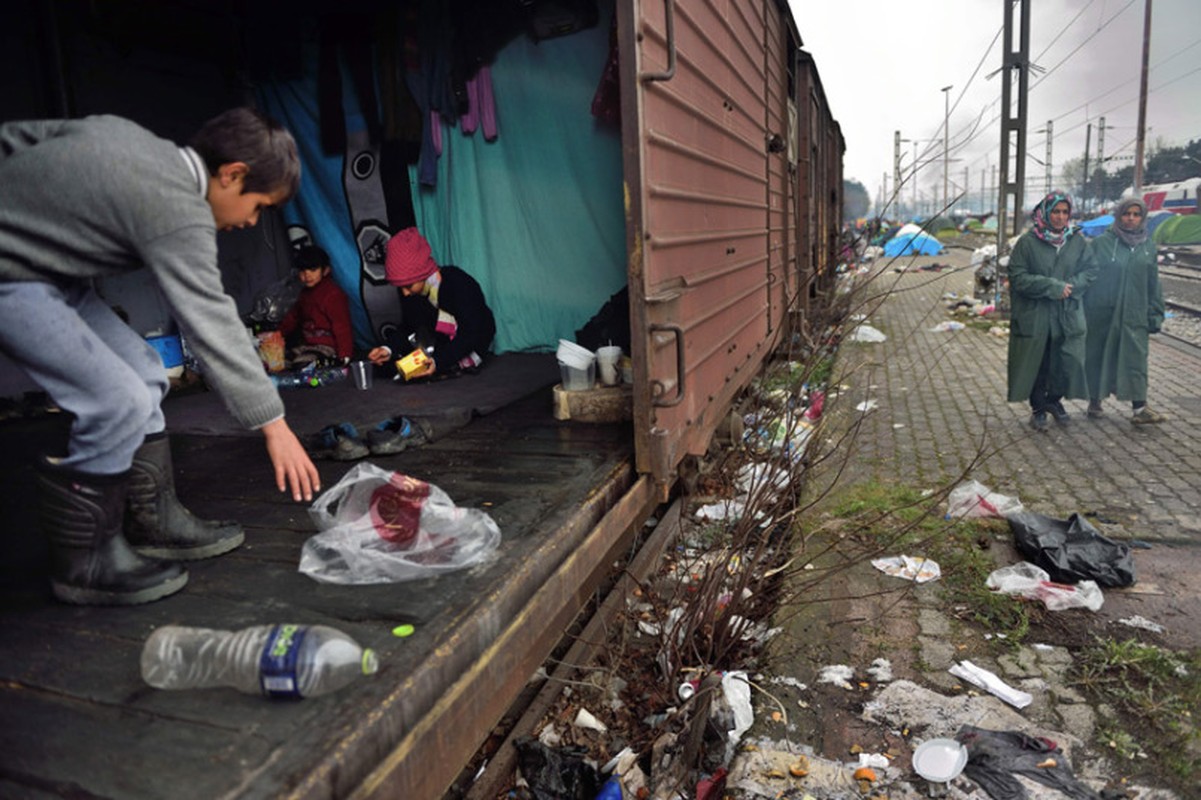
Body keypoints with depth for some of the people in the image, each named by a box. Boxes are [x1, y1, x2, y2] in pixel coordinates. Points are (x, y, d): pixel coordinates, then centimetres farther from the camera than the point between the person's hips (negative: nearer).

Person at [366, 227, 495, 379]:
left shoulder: (459, 285, -28)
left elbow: (470, 334, -31)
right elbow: (407, 327, -2)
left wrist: (438, 361, -41)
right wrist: (390, 349, -22)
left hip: (473, 344, -7)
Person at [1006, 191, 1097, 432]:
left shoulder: (1077, 241, 6)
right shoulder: (1028, 241, -6)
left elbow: (1089, 271, 9)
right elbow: (1018, 277, -10)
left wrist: (1070, 286, -11)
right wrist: (1052, 287, -16)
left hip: (1068, 315, 3)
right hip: (1034, 315, -3)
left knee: (1067, 362, 5)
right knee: (1037, 364, 5)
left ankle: (1054, 399, 29)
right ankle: (1038, 408, 22)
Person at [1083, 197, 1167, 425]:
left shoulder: (1148, 246, 10)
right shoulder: (1101, 243, -2)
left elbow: (1153, 283, 13)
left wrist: (1156, 314, 10)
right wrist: (1083, 312, -7)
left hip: (1135, 314, 3)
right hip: (1102, 314, -3)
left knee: (1135, 358, -3)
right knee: (1099, 357, 6)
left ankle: (1139, 408, -4)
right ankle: (1095, 400, 20)